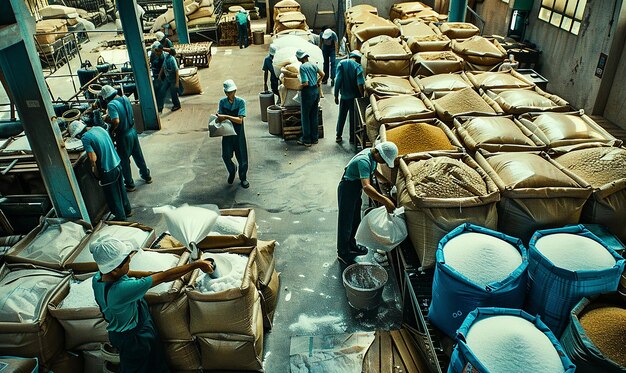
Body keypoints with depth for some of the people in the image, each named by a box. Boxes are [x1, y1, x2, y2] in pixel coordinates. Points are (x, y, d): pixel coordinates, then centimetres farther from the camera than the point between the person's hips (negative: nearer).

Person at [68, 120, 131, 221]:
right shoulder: (99, 128, 4)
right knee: (121, 190, 23)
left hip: (107, 170, -8)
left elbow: (93, 159, -21)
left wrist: (96, 174, -7)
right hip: (117, 165, 8)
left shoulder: (85, 138, -18)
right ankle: (127, 210, 39)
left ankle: (120, 217, 24)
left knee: (112, 195, 10)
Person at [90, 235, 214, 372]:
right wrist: (197, 264, -30)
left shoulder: (97, 278, -19)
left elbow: (125, 273, 5)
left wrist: (146, 274, -4)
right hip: (134, 339, -7)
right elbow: (164, 277, -37)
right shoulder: (122, 289, -43)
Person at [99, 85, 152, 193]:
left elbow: (116, 121, -31)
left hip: (123, 136, -7)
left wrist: (112, 130, -13)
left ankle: (129, 184, 21)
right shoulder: (125, 98, 0)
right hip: (132, 131, 7)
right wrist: (108, 116, 12)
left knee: (124, 161, 9)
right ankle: (146, 176, 36)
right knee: (138, 155, 22)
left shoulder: (111, 104, -22)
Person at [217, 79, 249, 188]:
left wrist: (226, 117, -29)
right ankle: (232, 171, 34)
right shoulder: (222, 102, -2)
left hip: (238, 133, -2)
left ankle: (243, 178, 27)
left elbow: (240, 120, -19)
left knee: (241, 156, 5)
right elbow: (220, 117, -2)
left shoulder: (240, 102, -13)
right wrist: (219, 117, -25)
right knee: (226, 155, 2)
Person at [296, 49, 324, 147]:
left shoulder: (302, 67, -16)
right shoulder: (313, 65, 5)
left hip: (307, 92, -7)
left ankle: (306, 140, 9)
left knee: (305, 117, 4)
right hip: (316, 91, 7)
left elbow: (305, 83, -22)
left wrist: (299, 87, -4)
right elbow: (322, 75, 17)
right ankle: (314, 138, 21)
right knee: (314, 116, 14)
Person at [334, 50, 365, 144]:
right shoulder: (358, 66, -11)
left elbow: (338, 80, -7)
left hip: (344, 95, 3)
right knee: (353, 118, 9)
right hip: (354, 96, -3)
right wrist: (362, 96, -6)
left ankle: (338, 136, 23)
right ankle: (352, 138, 16)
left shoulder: (341, 63, -4)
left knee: (341, 116, 16)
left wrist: (336, 95, -3)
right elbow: (360, 84, -18)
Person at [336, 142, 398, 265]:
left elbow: (374, 171, 19)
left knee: (355, 220, 22)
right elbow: (366, 187, -46)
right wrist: (385, 201, -50)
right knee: (346, 222, 4)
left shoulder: (372, 154, -5)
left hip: (356, 189, 10)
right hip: (347, 190, -9)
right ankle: (342, 253, 19)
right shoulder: (364, 161, -34)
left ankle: (351, 245, 40)